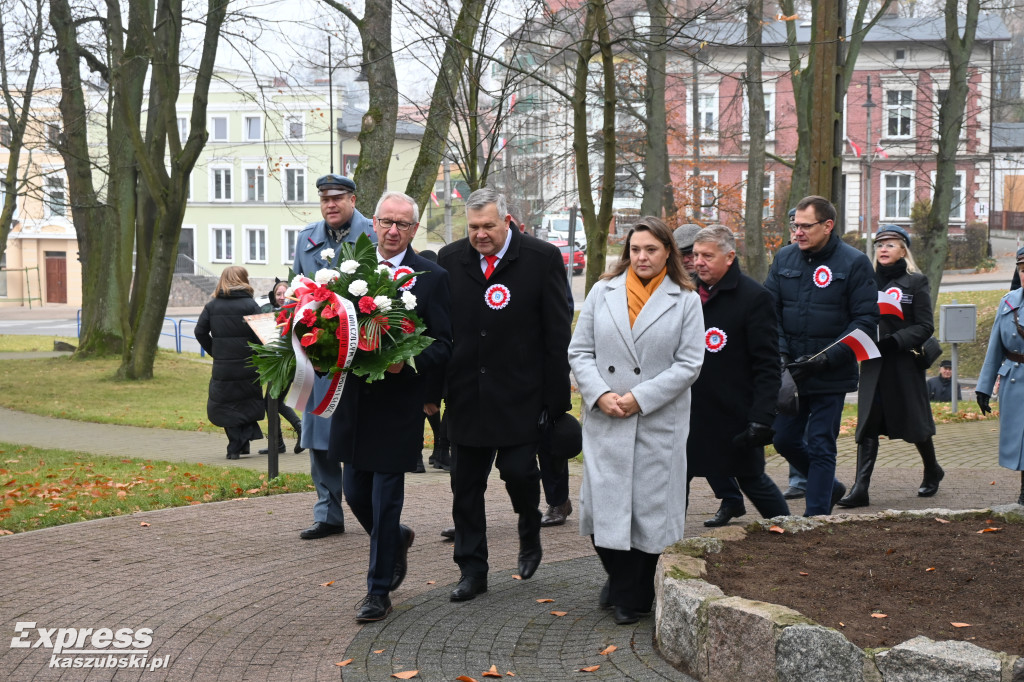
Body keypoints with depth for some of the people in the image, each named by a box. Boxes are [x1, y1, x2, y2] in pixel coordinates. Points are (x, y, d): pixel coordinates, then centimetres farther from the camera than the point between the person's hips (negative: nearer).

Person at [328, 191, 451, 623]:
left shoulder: (432, 277, -4)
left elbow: (443, 344, -6)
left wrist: (408, 361, -22)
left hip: (398, 404, -4)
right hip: (355, 400, 5)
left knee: (386, 498, 1)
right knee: (355, 493, 12)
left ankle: (379, 591, 16)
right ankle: (397, 539, 42)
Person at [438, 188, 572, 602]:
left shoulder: (542, 258, -4)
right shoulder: (449, 260, 5)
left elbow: (557, 334, -4)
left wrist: (556, 397, -7)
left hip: (520, 395, -3)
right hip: (465, 394, 3)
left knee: (518, 470, -9)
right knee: (466, 485, 7)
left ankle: (530, 535, 24)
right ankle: (472, 570, 21)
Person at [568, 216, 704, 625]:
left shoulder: (685, 300, 2)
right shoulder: (603, 292, 7)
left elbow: (689, 364, -4)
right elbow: (580, 351, 6)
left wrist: (640, 398, -12)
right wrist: (600, 394, -10)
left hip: (659, 422, -1)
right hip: (605, 421, 2)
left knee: (650, 506, 4)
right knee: (604, 506, 0)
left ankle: (633, 597, 21)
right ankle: (619, 578, 27)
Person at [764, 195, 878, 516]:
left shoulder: (854, 263, -7)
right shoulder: (784, 258, 5)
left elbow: (865, 320, -9)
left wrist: (826, 359, -17)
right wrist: (780, 353, -9)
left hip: (831, 377, -5)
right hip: (789, 373, 5)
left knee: (820, 446, 0)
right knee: (784, 439, 12)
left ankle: (815, 518, 10)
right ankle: (830, 487, 35)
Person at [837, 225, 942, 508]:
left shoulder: (916, 282, -1)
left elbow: (925, 326, -7)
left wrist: (893, 341, -19)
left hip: (905, 364, -3)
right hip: (872, 365, 3)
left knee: (914, 421, 9)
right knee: (868, 426, -5)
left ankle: (932, 471, 35)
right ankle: (860, 488, -9)